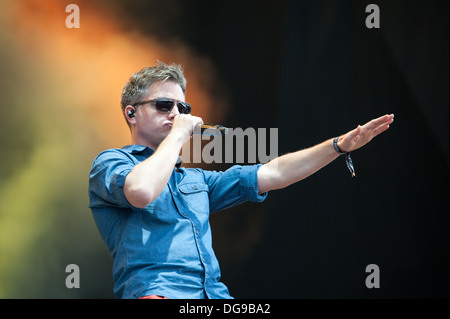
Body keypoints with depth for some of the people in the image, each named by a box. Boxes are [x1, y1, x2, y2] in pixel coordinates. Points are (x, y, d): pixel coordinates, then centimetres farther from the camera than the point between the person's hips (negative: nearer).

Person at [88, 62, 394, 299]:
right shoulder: (110, 163, 11)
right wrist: (177, 135, 1)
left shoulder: (196, 180, 32)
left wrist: (341, 145, 21)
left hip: (214, 293, 6)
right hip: (158, 292, -6)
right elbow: (142, 192, -13)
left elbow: (273, 174, 29)